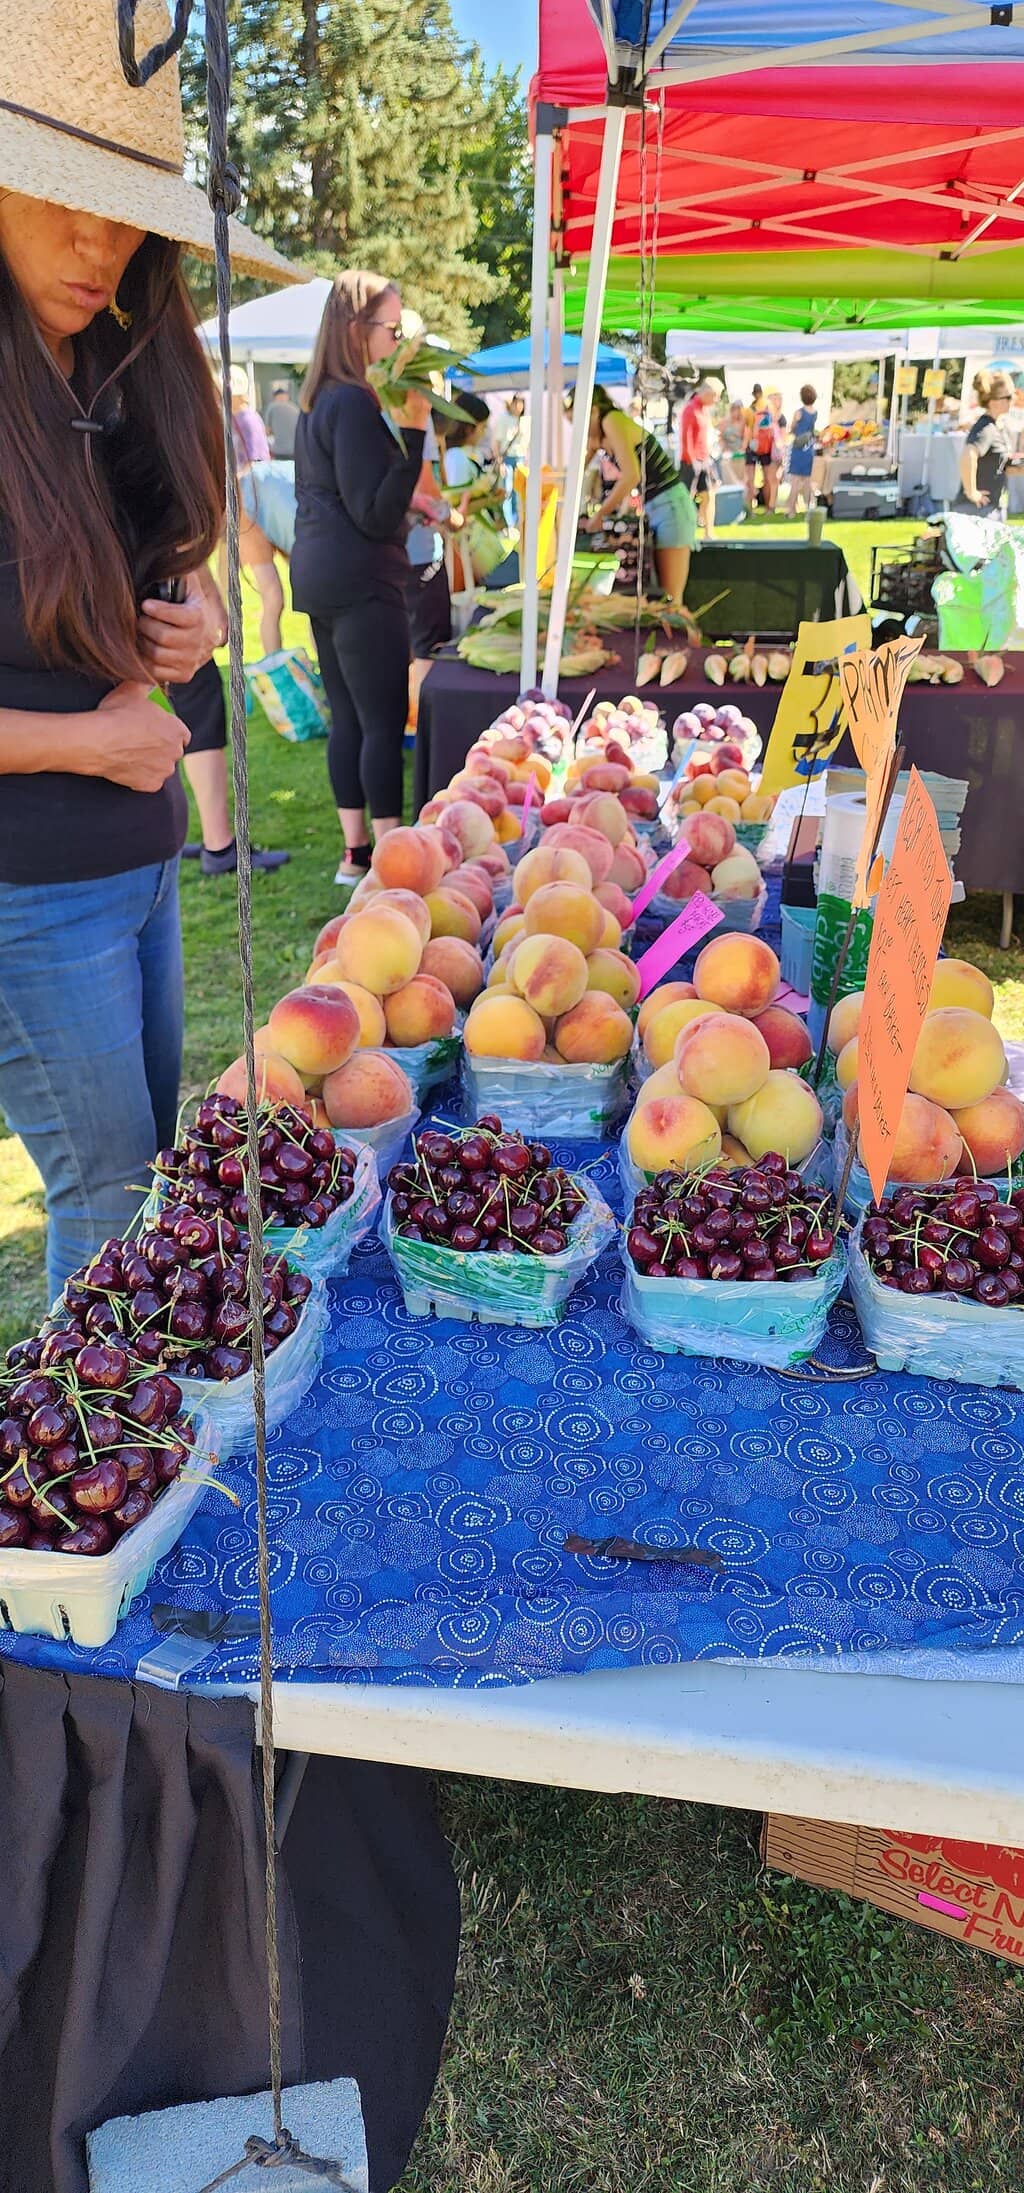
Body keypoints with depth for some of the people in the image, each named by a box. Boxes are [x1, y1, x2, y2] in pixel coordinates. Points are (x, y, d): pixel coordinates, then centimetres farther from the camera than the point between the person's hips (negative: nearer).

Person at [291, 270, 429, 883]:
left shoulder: (320, 400, 15)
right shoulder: (354, 403, -15)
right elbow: (376, 515, -19)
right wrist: (413, 430, -23)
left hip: (323, 579, 10)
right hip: (363, 581, -10)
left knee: (348, 718, 11)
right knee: (385, 723, -7)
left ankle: (356, 853, 17)